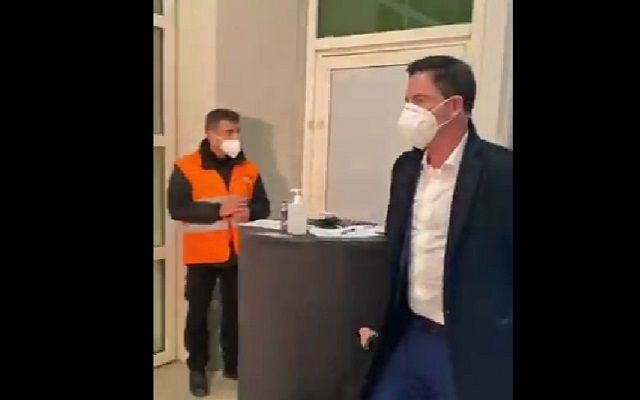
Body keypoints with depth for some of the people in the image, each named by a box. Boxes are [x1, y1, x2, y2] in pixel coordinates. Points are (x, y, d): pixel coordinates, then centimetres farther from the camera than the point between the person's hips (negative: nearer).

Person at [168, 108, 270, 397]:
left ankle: (233, 364, 30)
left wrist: (250, 212, -15)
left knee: (236, 311, 12)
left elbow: (263, 206, 9)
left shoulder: (248, 169, 6)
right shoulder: (186, 167, -7)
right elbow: (176, 209, -14)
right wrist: (219, 210, -23)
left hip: (237, 253, 3)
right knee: (198, 313, 8)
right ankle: (197, 369, 25)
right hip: (202, 254, -3)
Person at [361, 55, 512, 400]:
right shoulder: (406, 166, 4)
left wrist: (501, 341, -10)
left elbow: (507, 261, -12)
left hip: (471, 347, -5)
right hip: (410, 335, 6)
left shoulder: (501, 170, -15)